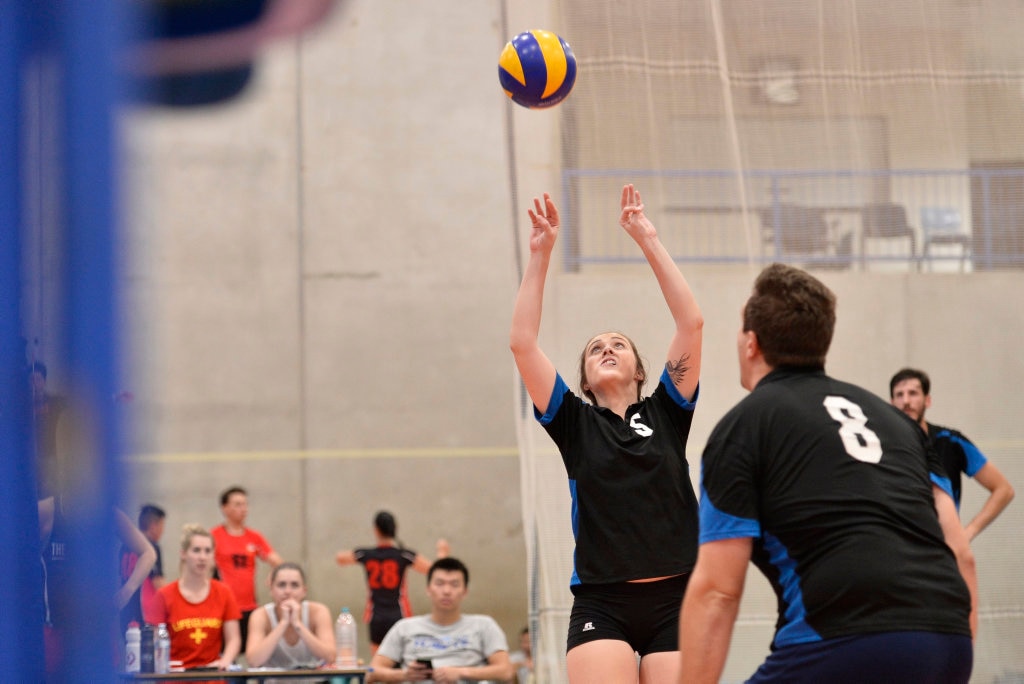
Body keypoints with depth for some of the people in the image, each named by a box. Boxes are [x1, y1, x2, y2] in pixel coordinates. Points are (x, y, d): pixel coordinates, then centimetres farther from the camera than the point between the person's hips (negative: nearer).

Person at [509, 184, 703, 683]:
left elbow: (691, 323, 2)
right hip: (600, 604, -1)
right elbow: (522, 343, 2)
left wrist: (649, 242, 1)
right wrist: (540, 255, -1)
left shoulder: (666, 412, 12)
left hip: (674, 598, 1)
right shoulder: (574, 423, 11)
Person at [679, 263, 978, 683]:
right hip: (948, 642, 6)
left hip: (844, 647, -6)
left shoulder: (743, 427, 8)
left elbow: (717, 590, 1)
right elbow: (960, 552, 19)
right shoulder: (890, 416, 25)